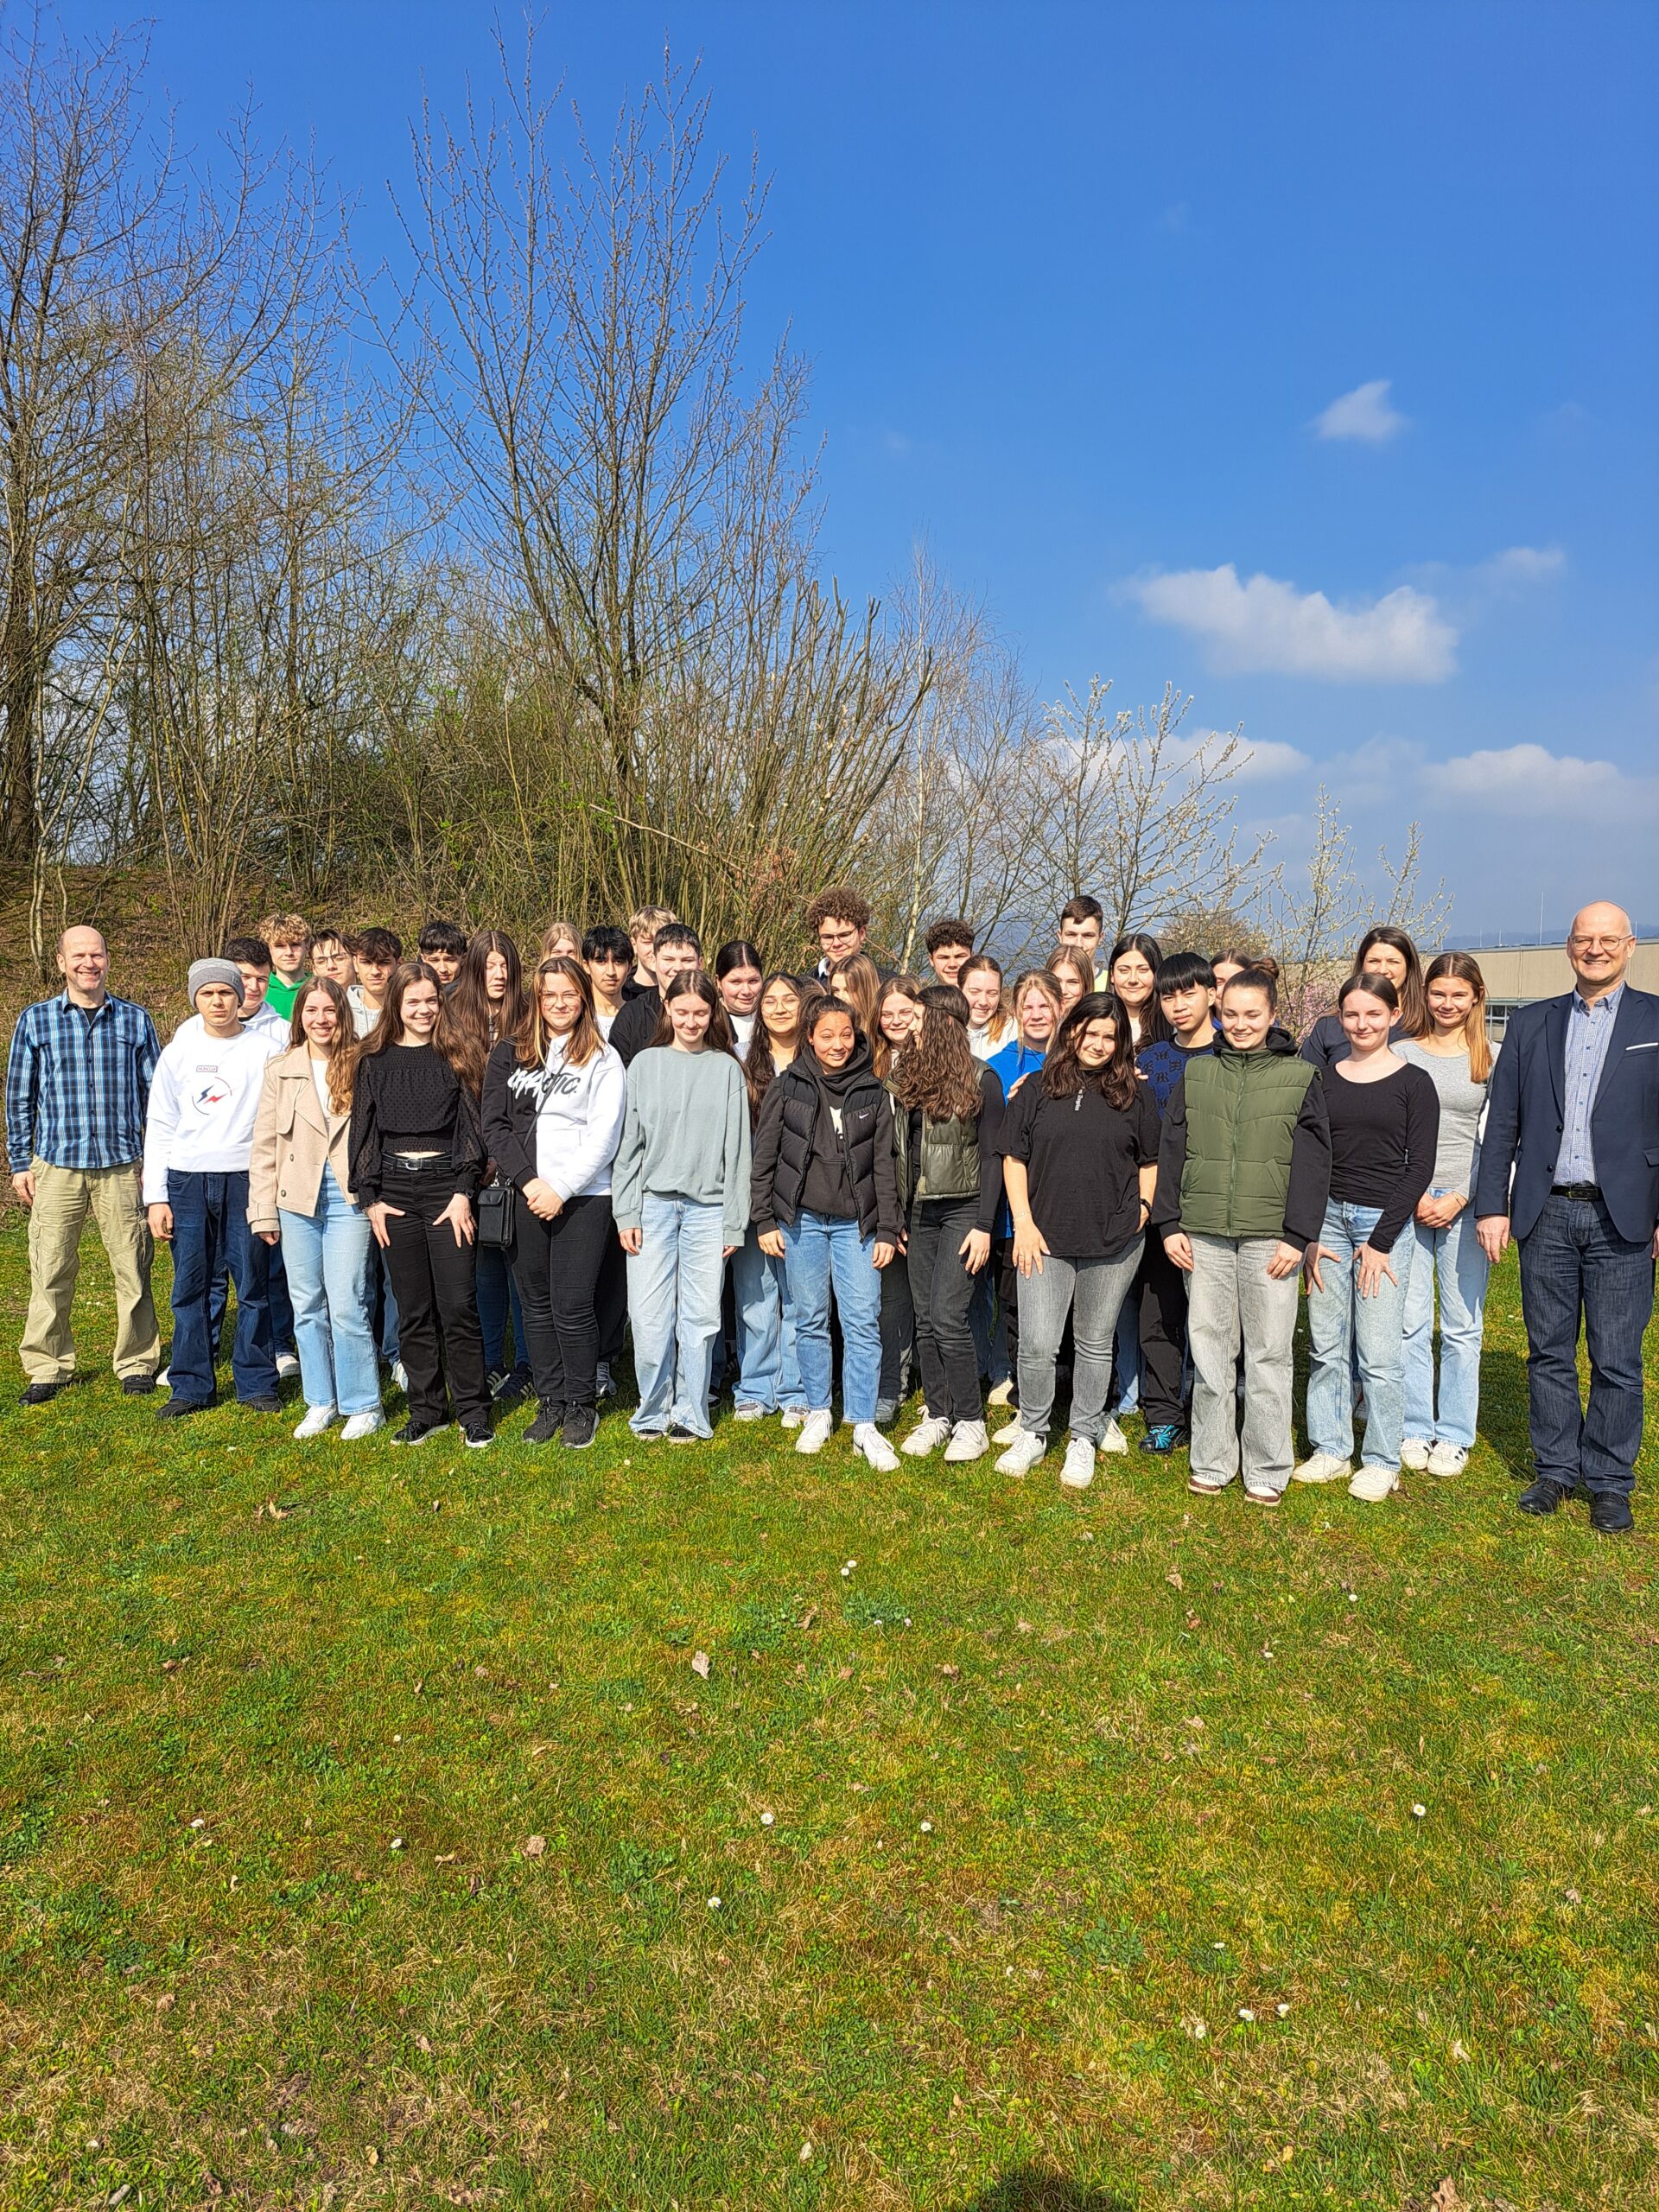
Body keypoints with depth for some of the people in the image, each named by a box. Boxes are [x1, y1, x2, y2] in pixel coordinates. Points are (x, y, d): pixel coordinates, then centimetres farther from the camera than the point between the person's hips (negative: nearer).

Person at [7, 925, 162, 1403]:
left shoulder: (136, 1020, 5)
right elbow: (19, 1097, 9)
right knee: (51, 1272, 3)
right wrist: (19, 1163, 5)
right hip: (56, 1166, 0)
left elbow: (154, 1093, 8)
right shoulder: (35, 1020, 5)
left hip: (123, 1166, 0)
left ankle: (137, 1363, 17)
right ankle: (47, 1367, 17)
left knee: (133, 1269, 4)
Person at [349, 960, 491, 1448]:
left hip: (446, 1184, -2)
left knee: (458, 1304, -4)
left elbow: (471, 1125, -1)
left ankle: (472, 1409, 8)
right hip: (394, 1189, 2)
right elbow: (363, 1130, 8)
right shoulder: (374, 1061, 8)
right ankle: (427, 1410, 18)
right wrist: (370, 1199, 1)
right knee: (412, 1308, 7)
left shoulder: (454, 1056, 3)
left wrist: (464, 1192, -9)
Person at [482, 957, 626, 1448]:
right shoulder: (508, 1056, 11)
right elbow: (494, 1125, 4)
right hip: (525, 1197, 3)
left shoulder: (603, 1059, 2)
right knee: (537, 1305, 9)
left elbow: (603, 1135, -4)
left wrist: (560, 1189, -11)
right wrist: (529, 1182, -8)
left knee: (573, 1307, -4)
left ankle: (582, 1407, 11)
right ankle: (551, 1402, 20)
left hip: (583, 1197, -3)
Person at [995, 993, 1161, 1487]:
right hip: (1046, 1239, -1)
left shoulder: (1133, 1095, 6)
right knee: (1037, 1346, -3)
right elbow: (1014, 1158, 4)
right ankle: (1032, 1433, 19)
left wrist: (1143, 1206, 0)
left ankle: (1084, 1439, 26)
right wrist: (1024, 1224, -3)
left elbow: (1150, 1159, 15)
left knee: (1095, 1345, 12)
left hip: (1114, 1243, 1)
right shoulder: (1037, 1090, 3)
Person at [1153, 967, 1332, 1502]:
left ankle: (1267, 1468, 17)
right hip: (1203, 1234, 2)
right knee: (1208, 1349, 6)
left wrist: (1298, 1236, -7)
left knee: (1269, 1353, 4)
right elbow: (1170, 1151, 9)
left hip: (1270, 1235, -2)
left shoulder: (1300, 1078, 4)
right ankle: (1211, 1462, 19)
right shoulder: (1196, 1073, 10)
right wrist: (1169, 1224, 1)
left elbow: (1313, 1162, 0)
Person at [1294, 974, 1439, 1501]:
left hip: (1384, 1220, -3)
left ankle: (1381, 1461, 14)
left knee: (1379, 1352, -1)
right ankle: (1330, 1448, 20)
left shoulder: (1413, 1082, -2)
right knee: (1325, 1345, 7)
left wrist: (1381, 1241, -9)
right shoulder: (1324, 1078, 7)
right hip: (1327, 1218, 3)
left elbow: (1420, 1168, -5)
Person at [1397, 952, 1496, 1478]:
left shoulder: (1492, 1059, 3)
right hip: (1407, 1201, 0)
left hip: (1465, 1204, 0)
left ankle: (1454, 1435, 17)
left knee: (1462, 1324, 6)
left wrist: (1459, 1199, -7)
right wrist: (1415, 1195, -6)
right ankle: (1415, 1429, 16)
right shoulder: (1402, 1053, 5)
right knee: (1410, 1321, 3)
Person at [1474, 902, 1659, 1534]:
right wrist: (1492, 1205, 2)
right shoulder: (1530, 1024, 10)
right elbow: (1501, 1124, 8)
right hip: (1545, 1214, 2)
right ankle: (1555, 1469, 23)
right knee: (1548, 1352, 11)